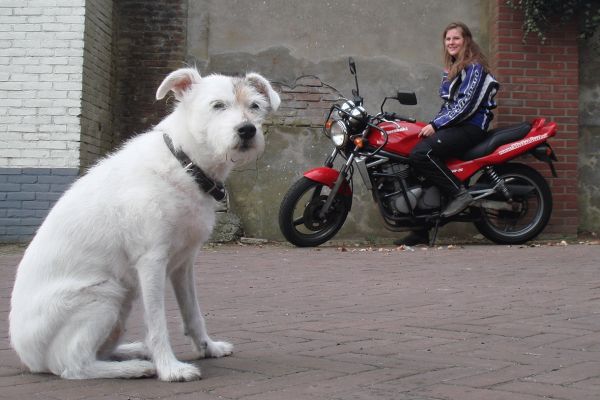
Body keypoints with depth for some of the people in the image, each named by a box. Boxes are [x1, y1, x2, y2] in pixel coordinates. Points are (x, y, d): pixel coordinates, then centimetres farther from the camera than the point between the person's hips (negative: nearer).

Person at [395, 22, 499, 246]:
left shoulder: (474, 67, -6)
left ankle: (459, 193, -20)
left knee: (421, 153, -29)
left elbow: (466, 104, -16)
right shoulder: (451, 70, 22)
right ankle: (420, 232, -2)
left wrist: (436, 125, -17)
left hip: (471, 126, -9)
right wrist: (433, 125, 12)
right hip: (454, 126, 9)